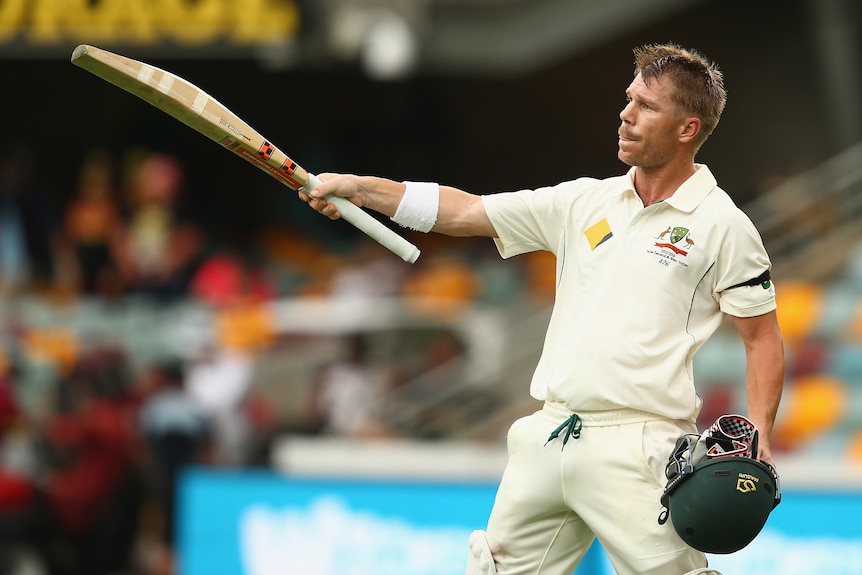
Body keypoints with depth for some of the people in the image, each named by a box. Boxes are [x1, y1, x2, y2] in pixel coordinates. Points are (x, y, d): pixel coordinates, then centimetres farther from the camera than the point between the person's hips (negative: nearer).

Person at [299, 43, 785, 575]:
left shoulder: (723, 225, -2)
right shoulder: (585, 202, 13)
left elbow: (763, 336, 0)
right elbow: (467, 212, 14)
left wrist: (759, 436, -13)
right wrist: (363, 188, 5)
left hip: (636, 449, -6)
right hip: (548, 436, 6)